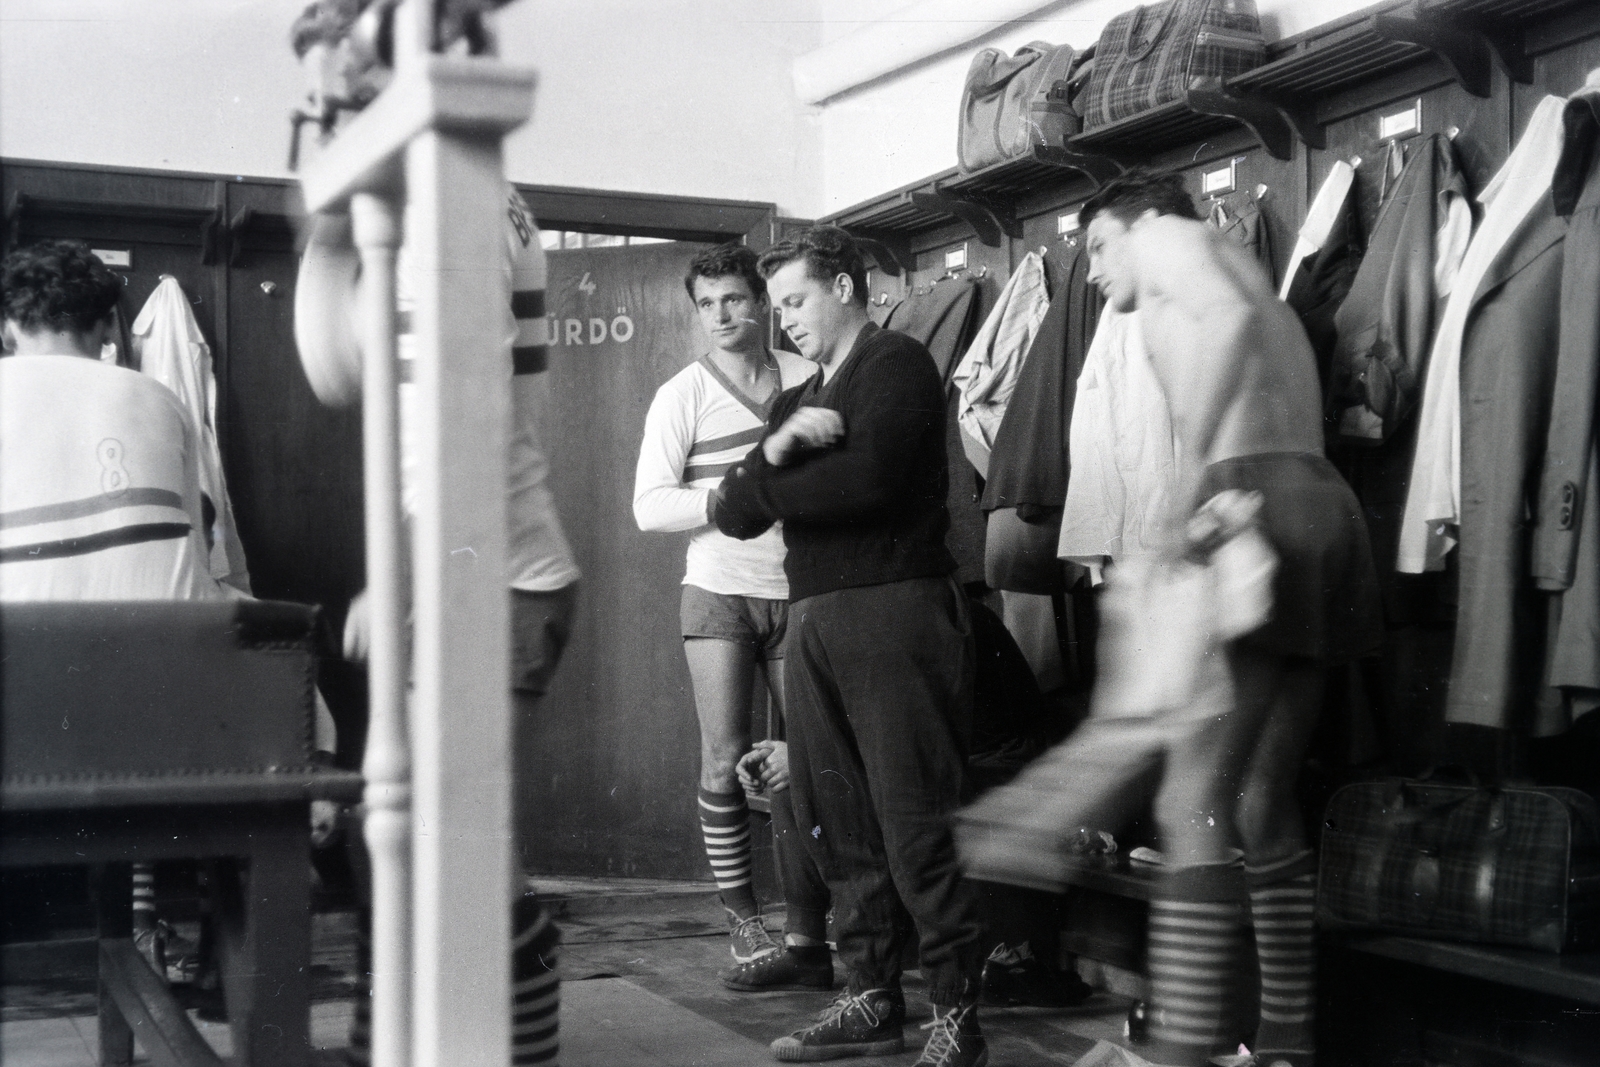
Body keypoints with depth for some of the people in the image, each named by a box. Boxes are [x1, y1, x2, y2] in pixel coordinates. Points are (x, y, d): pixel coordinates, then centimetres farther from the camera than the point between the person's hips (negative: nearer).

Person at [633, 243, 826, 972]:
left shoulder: (809, 379, 6)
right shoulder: (682, 397, 1)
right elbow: (649, 507, -6)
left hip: (799, 591, 2)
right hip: (720, 592, -2)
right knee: (725, 761, -2)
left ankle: (807, 929, 11)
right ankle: (743, 923, 8)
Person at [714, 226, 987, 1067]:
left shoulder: (896, 365, 0)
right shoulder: (797, 399, 24)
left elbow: (866, 479, -16)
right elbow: (733, 514, 13)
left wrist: (762, 485, 1)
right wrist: (775, 449, -8)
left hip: (894, 609, -7)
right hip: (812, 620, 8)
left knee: (917, 825, -7)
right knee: (838, 825, 8)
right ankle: (871, 998, 18)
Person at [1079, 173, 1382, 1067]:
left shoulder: (1169, 235, 7)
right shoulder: (1238, 264, 33)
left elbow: (1231, 318, -15)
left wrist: (1191, 476, -17)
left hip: (1257, 497, -9)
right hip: (1321, 501, 9)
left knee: (1194, 801, -13)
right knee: (1264, 802, 11)